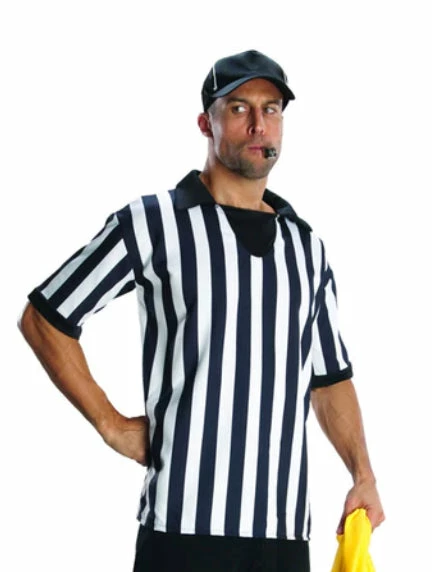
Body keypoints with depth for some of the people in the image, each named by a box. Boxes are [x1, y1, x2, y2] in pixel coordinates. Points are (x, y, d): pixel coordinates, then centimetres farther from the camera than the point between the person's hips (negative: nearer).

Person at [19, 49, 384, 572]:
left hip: (288, 527, 5)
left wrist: (363, 476, 10)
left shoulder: (305, 245, 16)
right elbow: (43, 319, 3)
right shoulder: (153, 223, -1)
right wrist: (111, 425, 0)